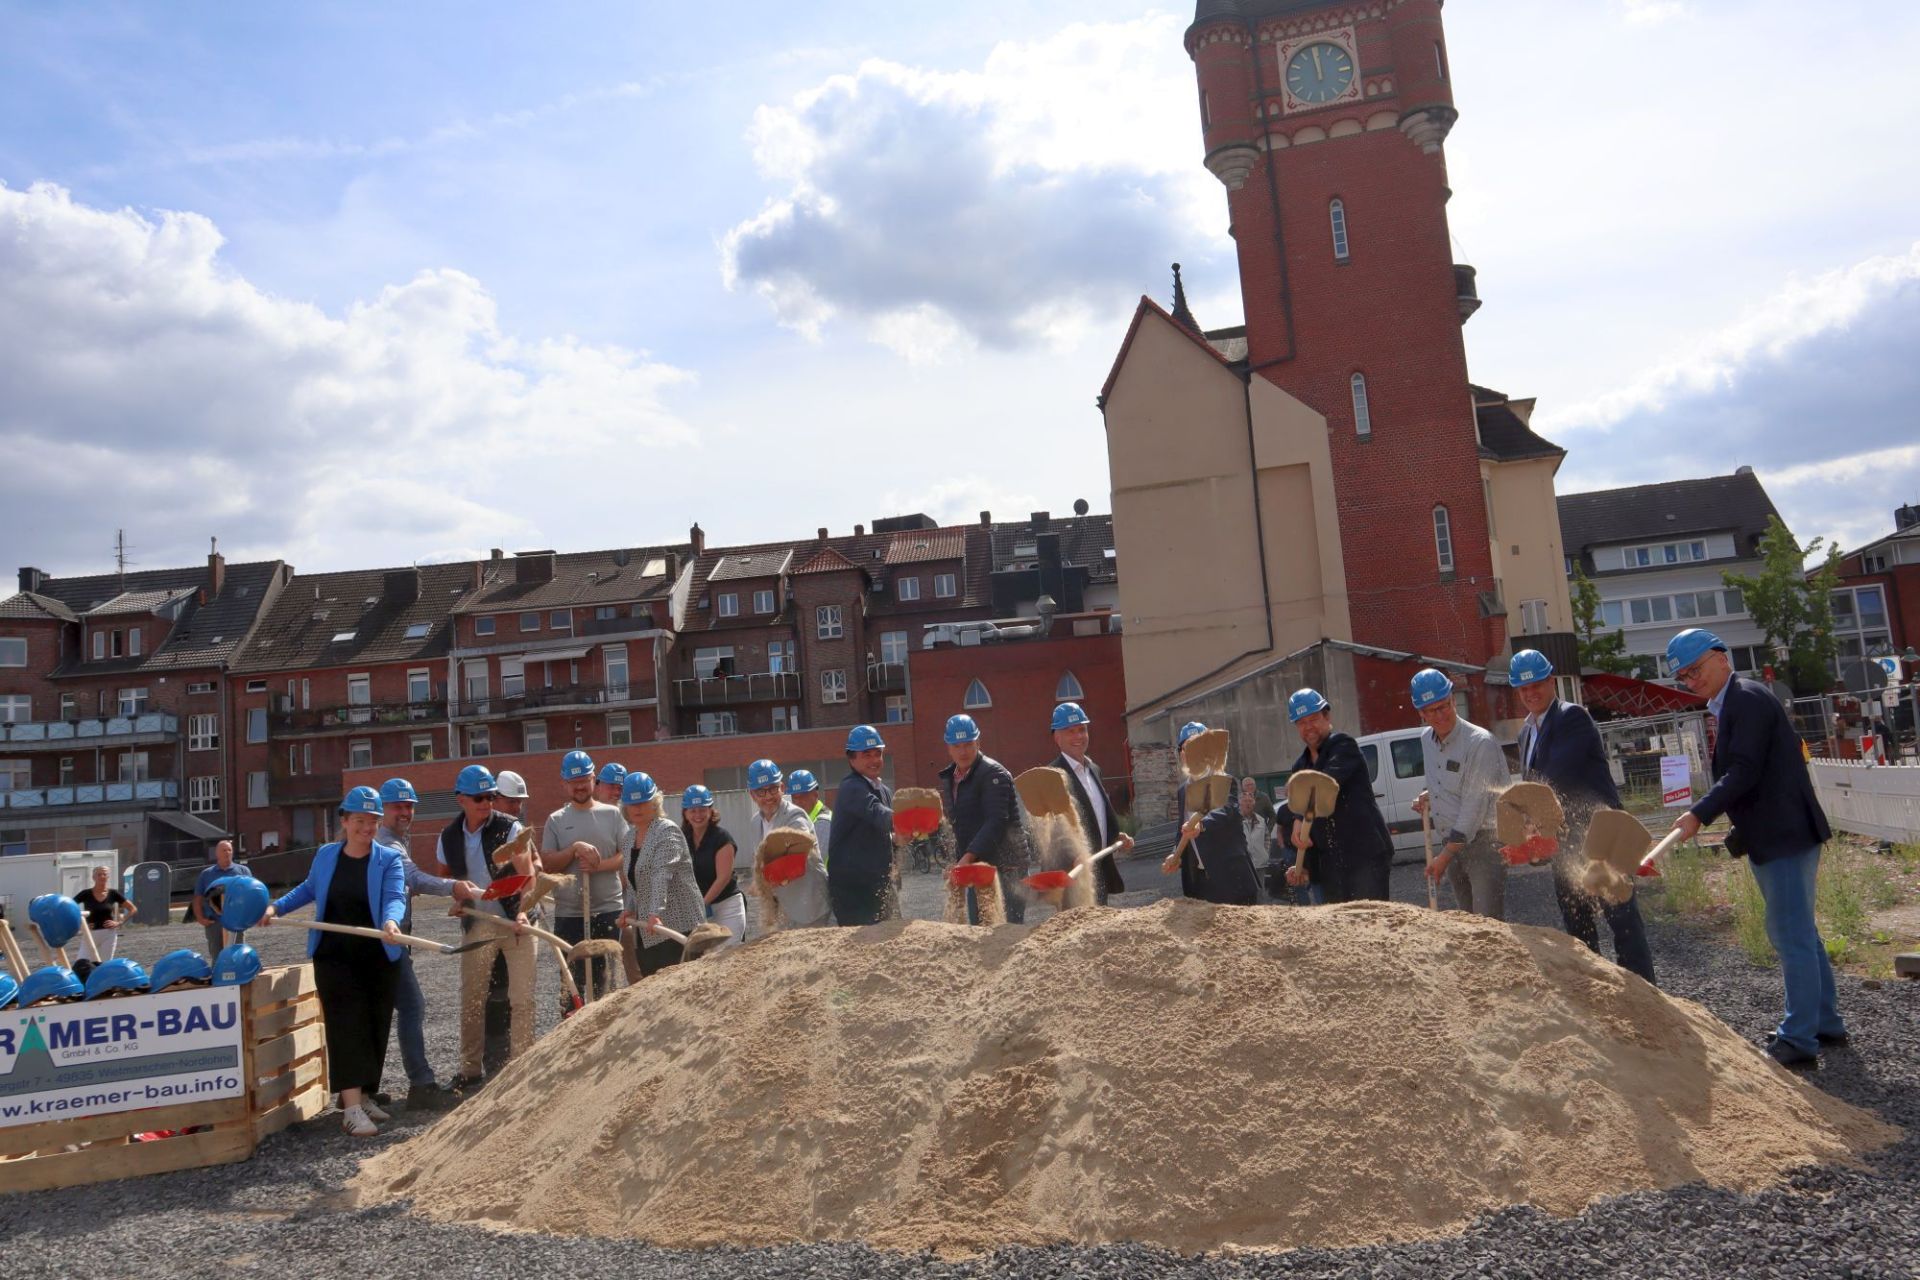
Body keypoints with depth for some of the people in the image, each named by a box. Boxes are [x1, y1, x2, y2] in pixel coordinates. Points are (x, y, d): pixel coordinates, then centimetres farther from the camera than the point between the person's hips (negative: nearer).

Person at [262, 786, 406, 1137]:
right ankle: (352, 1107, -13)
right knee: (346, 1026, -8)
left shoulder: (388, 858, -5)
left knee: (376, 1027, 5)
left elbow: (394, 897, -20)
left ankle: (364, 1095, 21)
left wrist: (391, 921, -41)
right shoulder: (325, 855, 5)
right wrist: (276, 906, 15)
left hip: (378, 959, 0)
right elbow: (309, 888, 25)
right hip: (334, 957, 1)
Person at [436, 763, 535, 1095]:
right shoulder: (449, 837, 2)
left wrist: (522, 912, -31)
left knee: (522, 999, -1)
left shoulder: (509, 828, -10)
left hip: (515, 921, -3)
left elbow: (527, 874, -18)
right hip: (477, 926, 3)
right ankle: (471, 1070, 20)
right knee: (471, 1000, 7)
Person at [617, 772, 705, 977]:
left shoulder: (667, 832, -10)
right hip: (646, 930, 8)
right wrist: (628, 910, 6)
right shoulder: (630, 836, 15)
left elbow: (662, 875, -25)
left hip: (677, 925, -8)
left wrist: (655, 913, -36)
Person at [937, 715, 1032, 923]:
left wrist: (968, 857, -26)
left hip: (1005, 865, -8)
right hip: (974, 864, 8)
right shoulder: (948, 777, 14)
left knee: (1008, 925, -10)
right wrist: (958, 861, 11)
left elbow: (997, 821, -20)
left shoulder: (993, 773, -11)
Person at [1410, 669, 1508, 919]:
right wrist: (1429, 795, 5)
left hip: (1483, 843, -8)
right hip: (1451, 843, 8)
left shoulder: (1481, 743, -17)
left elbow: (1475, 806, -20)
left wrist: (1445, 856, -19)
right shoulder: (1426, 740, 8)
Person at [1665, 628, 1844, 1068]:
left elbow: (1744, 772, -22)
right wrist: (1740, 832, 12)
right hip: (1770, 840, 10)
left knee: (1792, 936, -5)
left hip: (1786, 837, -10)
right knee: (1799, 933, 18)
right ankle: (1826, 1024, 30)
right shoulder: (1729, 706, 15)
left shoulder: (1747, 699, -15)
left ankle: (1799, 1039, 0)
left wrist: (1699, 814, -22)